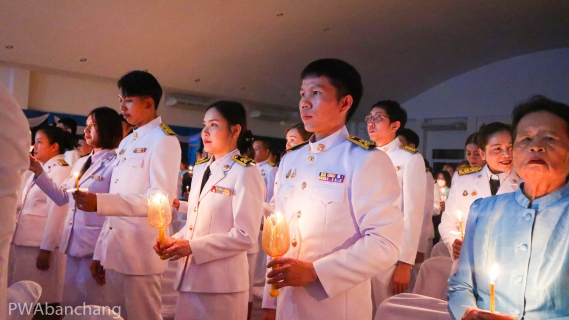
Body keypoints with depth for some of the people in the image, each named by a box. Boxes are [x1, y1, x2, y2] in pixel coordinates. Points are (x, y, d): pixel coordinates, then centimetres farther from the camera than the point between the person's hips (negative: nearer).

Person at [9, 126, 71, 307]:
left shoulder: (61, 171, -10)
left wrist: (46, 249, -19)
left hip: (41, 245, -8)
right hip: (23, 242, 8)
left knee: (40, 300, -2)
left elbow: (56, 213, -16)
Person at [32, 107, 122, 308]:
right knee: (70, 305, 15)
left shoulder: (115, 164, -10)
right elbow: (62, 197, 17)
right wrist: (39, 172, 7)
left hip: (96, 247, -8)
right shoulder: (81, 163, 16)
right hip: (73, 243, 8)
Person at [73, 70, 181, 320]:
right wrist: (100, 251, 13)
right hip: (114, 251, 8)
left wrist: (100, 202, -27)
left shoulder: (164, 140, -8)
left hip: (141, 253, -8)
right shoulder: (126, 143, 17)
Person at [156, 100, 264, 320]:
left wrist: (193, 247, -18)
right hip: (189, 277, 7)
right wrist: (175, 241, -1)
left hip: (221, 282, -7)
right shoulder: (201, 169, 13)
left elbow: (246, 236, -16)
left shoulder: (245, 173, -10)